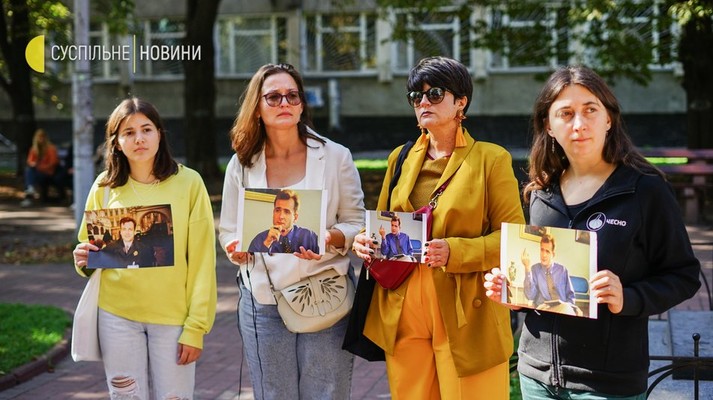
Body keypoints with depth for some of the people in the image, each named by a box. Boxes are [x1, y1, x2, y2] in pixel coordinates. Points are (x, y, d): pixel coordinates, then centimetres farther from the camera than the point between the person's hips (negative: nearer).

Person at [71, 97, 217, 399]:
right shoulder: (105, 186, 2)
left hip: (173, 316, -2)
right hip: (117, 315, 2)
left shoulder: (188, 182, -5)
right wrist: (84, 259, -8)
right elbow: (90, 248, 15)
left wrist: (196, 327, -9)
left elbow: (202, 260, -5)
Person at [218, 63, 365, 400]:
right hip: (263, 299, 2)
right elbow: (228, 232, 8)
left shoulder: (336, 156, 0)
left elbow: (357, 224, 2)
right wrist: (237, 249, -14)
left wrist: (331, 239, -19)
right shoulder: (242, 164, 4)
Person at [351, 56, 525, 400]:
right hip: (404, 316, 4)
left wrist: (454, 252, -21)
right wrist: (368, 241, -1)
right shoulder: (400, 158, 13)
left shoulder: (491, 159, -2)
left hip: (466, 317, -4)